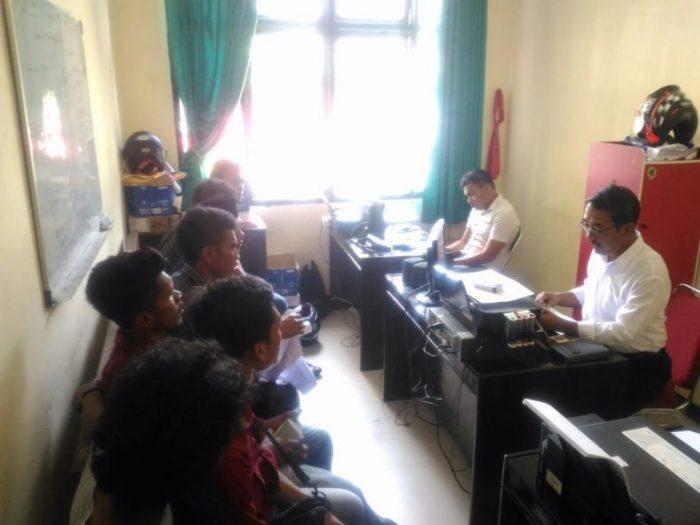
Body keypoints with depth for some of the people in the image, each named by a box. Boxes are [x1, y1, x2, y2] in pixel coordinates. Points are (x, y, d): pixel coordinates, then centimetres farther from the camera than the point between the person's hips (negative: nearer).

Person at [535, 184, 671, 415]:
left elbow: (622, 334, -28)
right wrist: (559, 297, -2)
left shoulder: (650, 273, -26)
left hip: (636, 364, -7)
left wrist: (560, 325, -29)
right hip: (597, 349, 7)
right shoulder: (601, 251, -2)